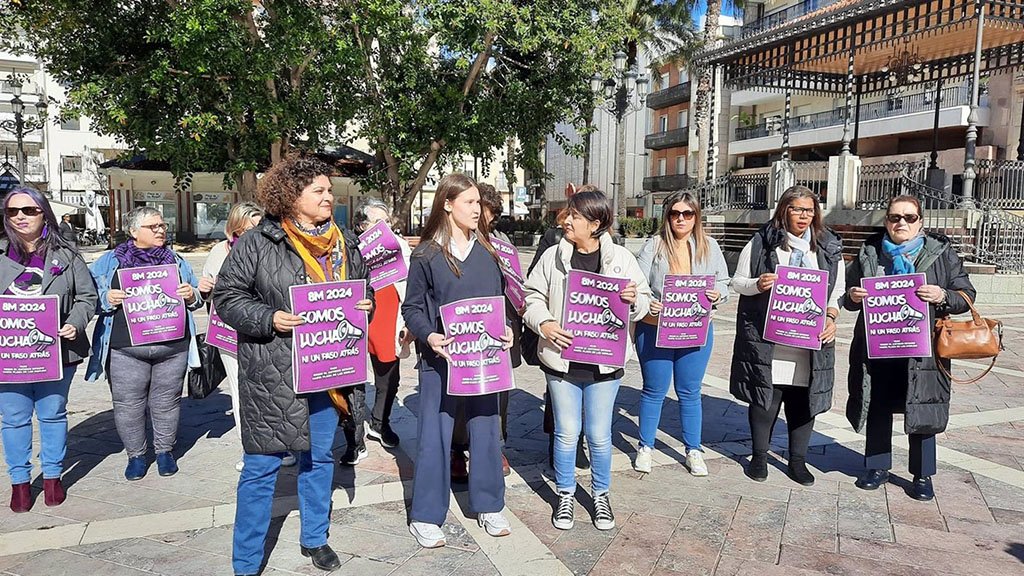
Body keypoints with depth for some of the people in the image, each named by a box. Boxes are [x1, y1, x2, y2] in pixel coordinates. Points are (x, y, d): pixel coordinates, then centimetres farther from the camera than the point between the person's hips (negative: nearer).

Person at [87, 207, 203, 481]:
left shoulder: (177, 261, 13)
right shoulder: (110, 261, 6)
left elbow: (197, 299, 16)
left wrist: (192, 296, -6)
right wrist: (107, 298, -14)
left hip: (172, 347, 2)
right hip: (126, 349, -1)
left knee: (167, 401, 10)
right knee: (128, 404, 4)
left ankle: (165, 450, 28)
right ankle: (135, 455, 22)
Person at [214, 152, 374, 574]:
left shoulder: (344, 243, 7)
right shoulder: (257, 243, -8)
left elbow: (362, 290, 18)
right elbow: (227, 297, -6)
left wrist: (364, 306, -4)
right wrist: (270, 319, -20)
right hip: (272, 373, -5)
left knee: (320, 456, 17)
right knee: (262, 465, 2)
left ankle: (315, 539, 37)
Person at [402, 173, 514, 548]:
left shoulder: (486, 251, 8)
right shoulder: (427, 254, -4)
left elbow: (499, 301, 14)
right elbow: (411, 307, -3)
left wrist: (505, 329, -4)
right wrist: (428, 337, -20)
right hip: (441, 357, -4)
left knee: (486, 428, 11)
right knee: (435, 433, 2)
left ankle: (488, 507, 27)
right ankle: (425, 517, 15)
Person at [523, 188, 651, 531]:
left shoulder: (621, 259, 0)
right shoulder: (554, 256, 0)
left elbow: (644, 303, 6)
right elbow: (532, 295, 4)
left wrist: (634, 299, -17)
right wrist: (543, 323, -14)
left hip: (603, 362, 0)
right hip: (562, 359, 0)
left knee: (600, 435, 10)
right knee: (567, 432, 9)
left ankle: (601, 495, 32)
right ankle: (565, 496, 30)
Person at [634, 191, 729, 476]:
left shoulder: (709, 246, 4)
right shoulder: (654, 245, -3)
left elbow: (724, 283, 7)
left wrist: (717, 294, -15)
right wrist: (647, 303, -27)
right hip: (655, 330, -2)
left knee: (690, 392, 13)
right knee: (654, 391, 10)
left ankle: (693, 450, 28)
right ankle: (645, 447, 27)